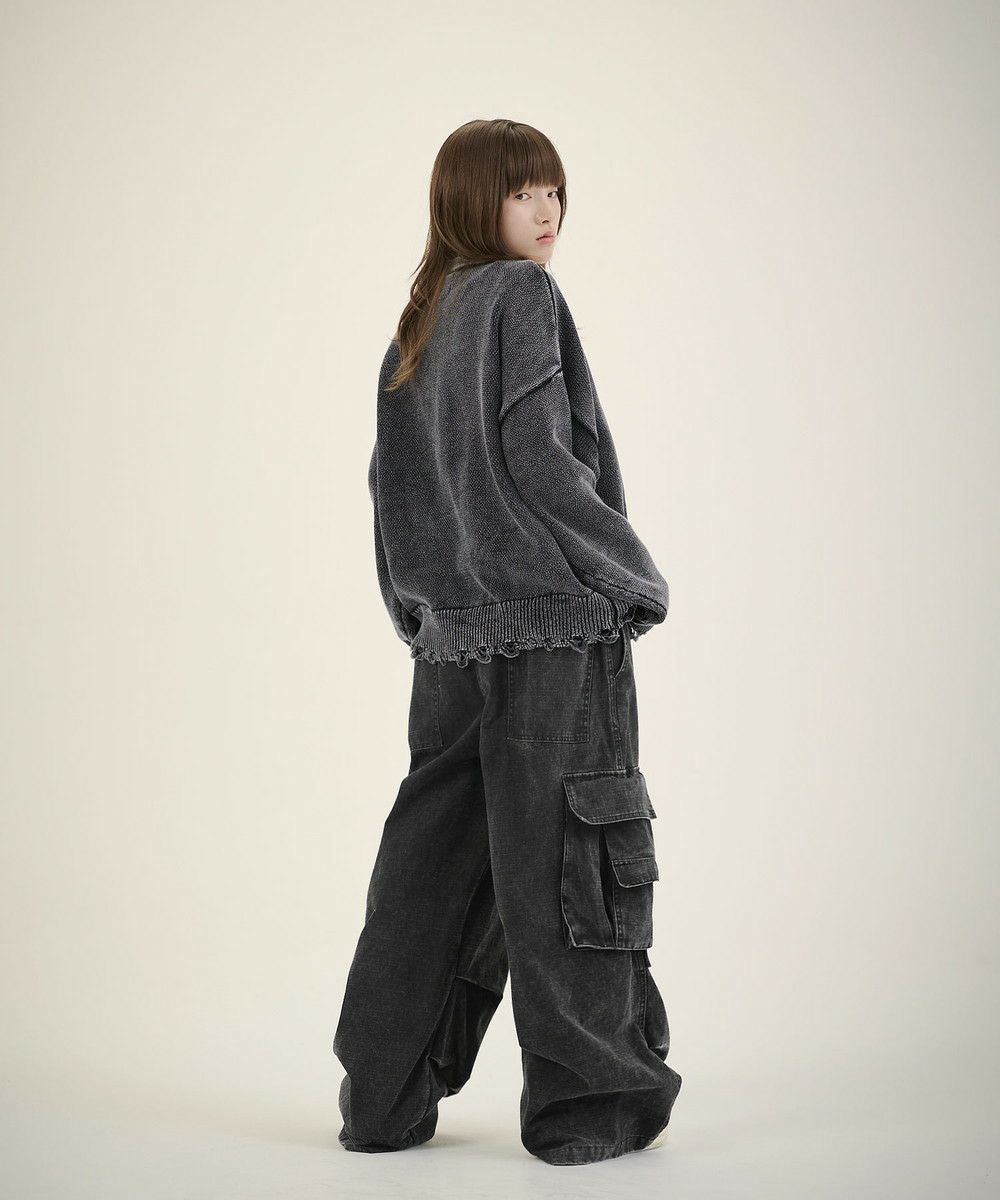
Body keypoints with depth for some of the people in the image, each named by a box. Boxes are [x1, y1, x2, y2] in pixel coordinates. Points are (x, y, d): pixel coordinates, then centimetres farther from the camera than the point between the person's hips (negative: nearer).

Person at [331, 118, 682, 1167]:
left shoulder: (416, 326, 16)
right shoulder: (523, 296, -7)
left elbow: (393, 483, 16)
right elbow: (538, 456, -16)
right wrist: (636, 576, -9)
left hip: (454, 631, 8)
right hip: (555, 618, -7)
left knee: (434, 855, 11)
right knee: (566, 851, -1)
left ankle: (385, 1098, 16)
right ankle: (589, 1102, 6)